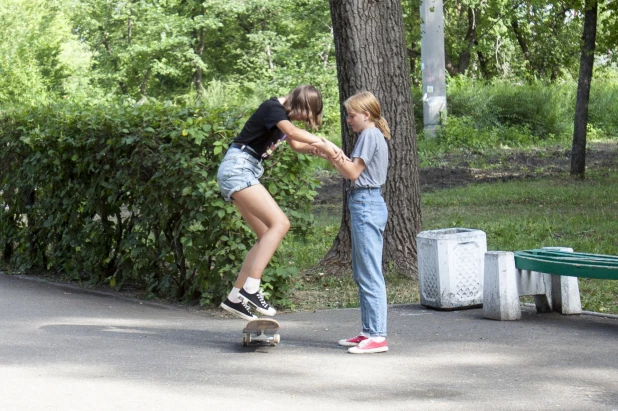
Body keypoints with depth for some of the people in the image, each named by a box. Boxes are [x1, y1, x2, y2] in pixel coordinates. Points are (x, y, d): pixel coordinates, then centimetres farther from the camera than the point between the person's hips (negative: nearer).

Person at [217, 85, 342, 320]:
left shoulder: (282, 113, 17)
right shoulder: (273, 108, -12)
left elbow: (295, 144, 29)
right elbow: (291, 131, -30)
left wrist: (316, 148, 8)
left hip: (245, 172, 10)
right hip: (237, 168, -10)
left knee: (267, 236, 7)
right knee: (280, 223, -20)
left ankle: (235, 298, 7)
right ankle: (251, 288, -25)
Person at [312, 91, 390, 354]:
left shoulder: (370, 135, -10)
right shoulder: (373, 135, 20)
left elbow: (353, 172, -13)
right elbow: (350, 173, 17)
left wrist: (331, 152, -8)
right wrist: (330, 154, 8)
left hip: (366, 204, -11)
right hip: (367, 204, 11)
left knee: (370, 274, -11)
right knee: (361, 273, 14)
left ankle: (378, 336, -11)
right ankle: (369, 332, 17)